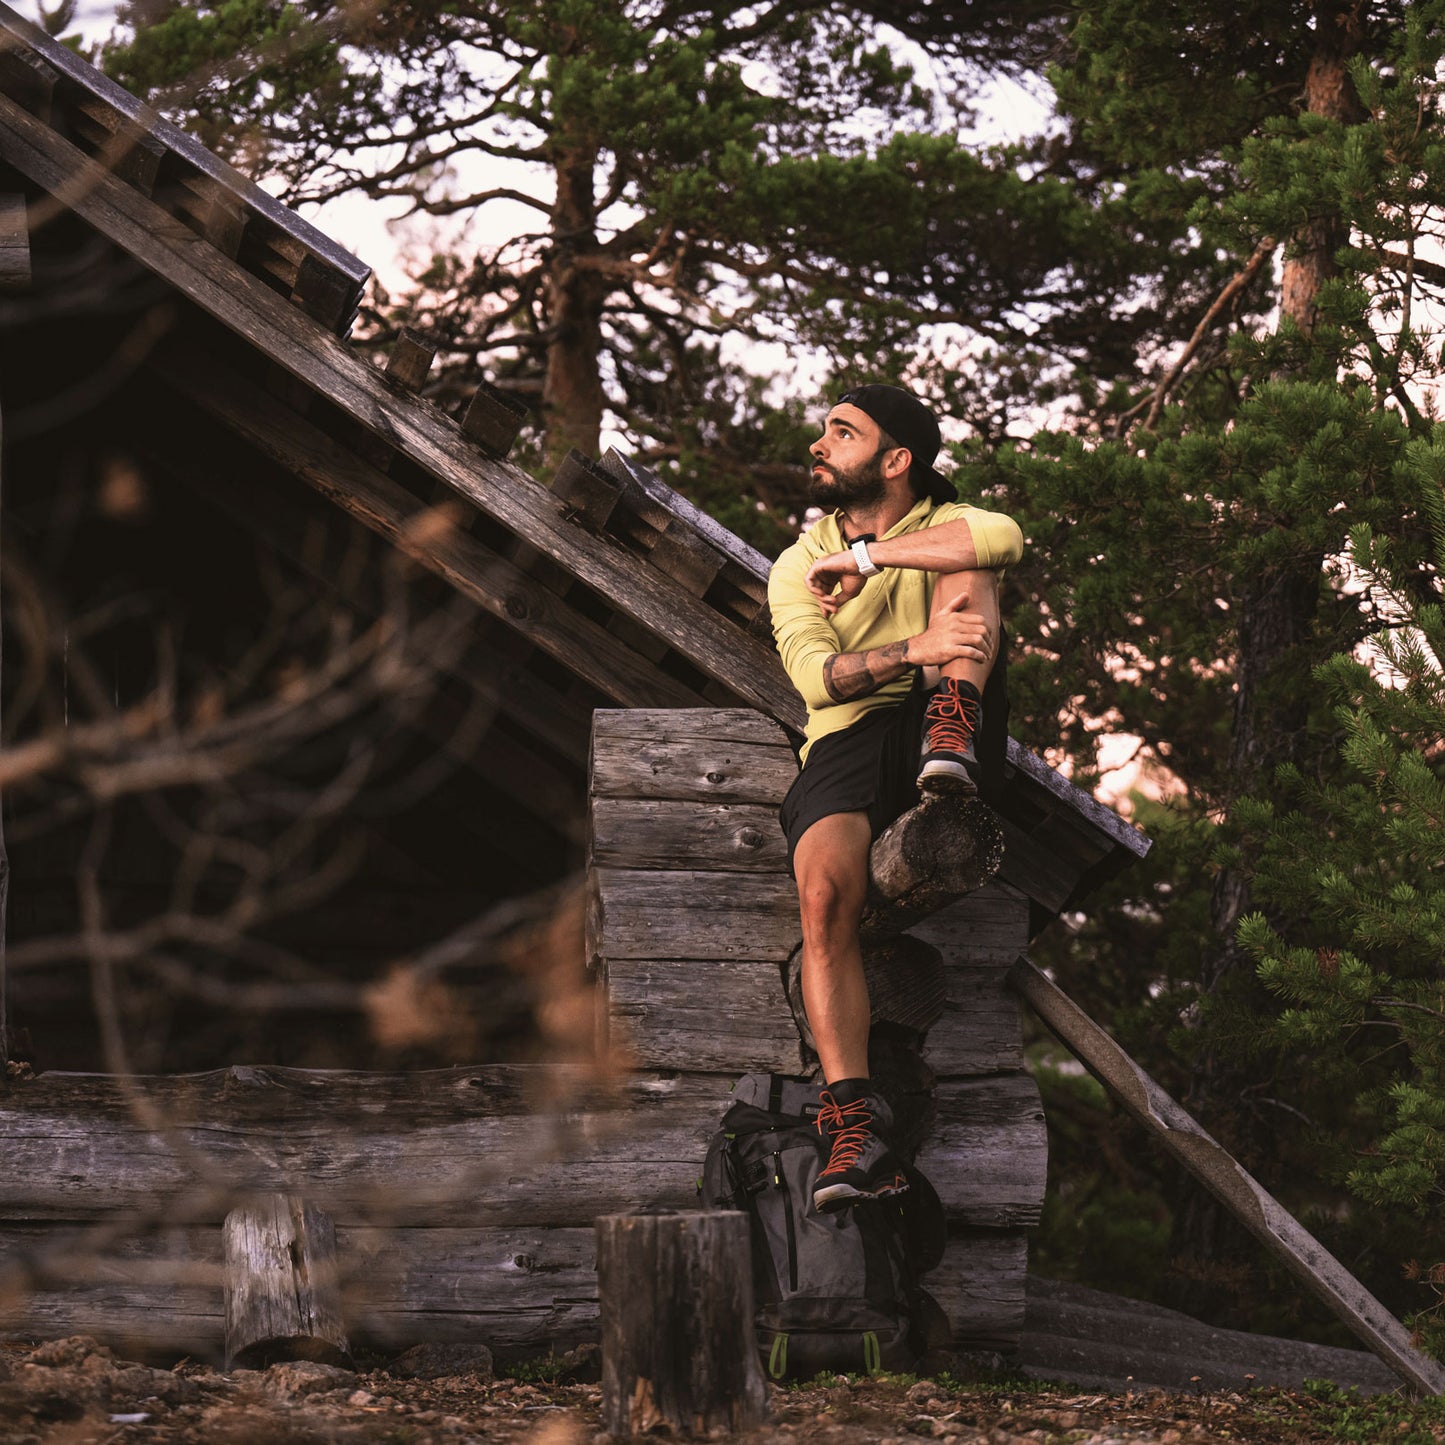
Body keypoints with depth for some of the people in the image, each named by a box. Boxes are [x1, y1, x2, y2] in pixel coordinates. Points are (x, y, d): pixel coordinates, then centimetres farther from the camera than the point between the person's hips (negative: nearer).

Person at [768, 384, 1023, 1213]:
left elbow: (1007, 539, -15)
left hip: (952, 723, 0)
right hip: (847, 743, 0)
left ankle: (952, 731, -40)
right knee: (826, 894, -31)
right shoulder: (798, 567, 17)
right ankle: (854, 1125, -37)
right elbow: (817, 676, -4)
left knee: (962, 572, -17)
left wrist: (864, 556, -14)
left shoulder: (947, 525, 14)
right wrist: (913, 649, -24)